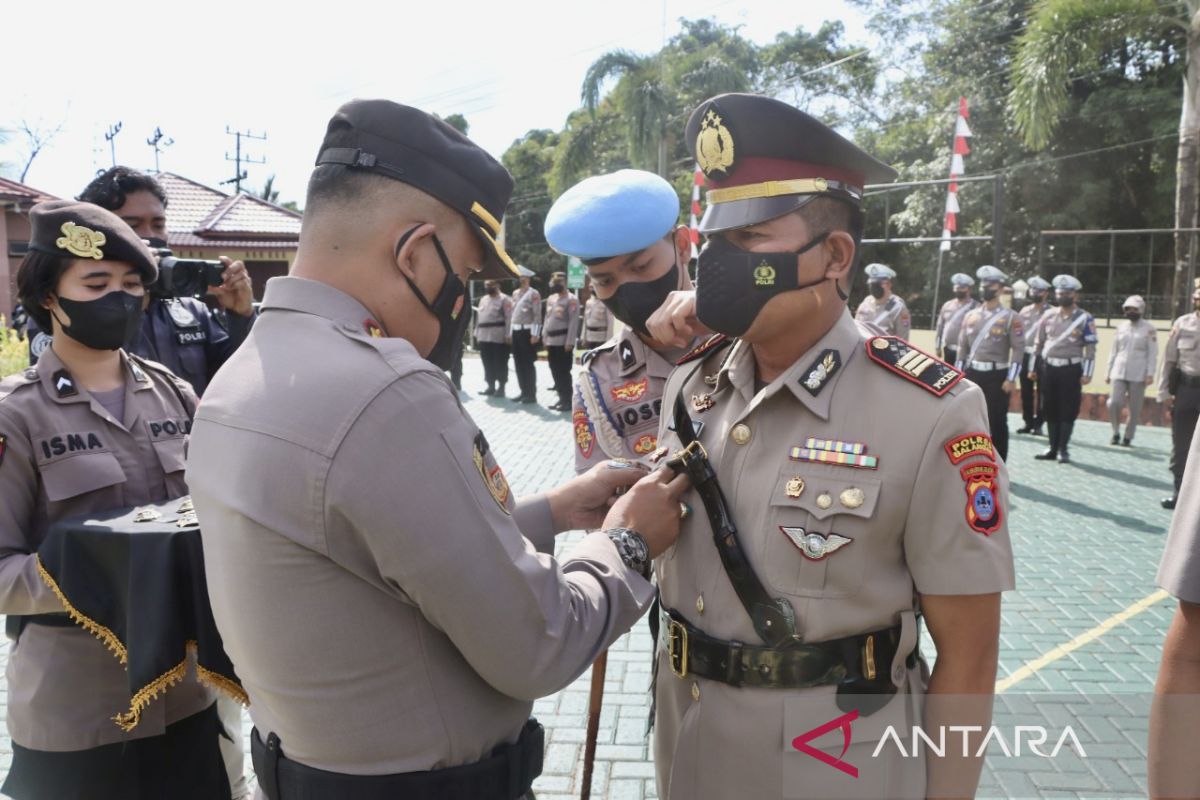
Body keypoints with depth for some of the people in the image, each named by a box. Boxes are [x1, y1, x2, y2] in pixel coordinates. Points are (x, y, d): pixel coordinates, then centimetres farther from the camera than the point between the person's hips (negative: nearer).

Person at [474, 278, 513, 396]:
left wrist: (508, 335, -18)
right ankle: (490, 386, 18)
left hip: (499, 337, -7)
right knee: (488, 363, 10)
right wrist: (477, 333, 15)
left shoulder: (504, 299, -4)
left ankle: (501, 387, 4)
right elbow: (479, 317, 22)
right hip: (484, 337, 7)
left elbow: (509, 318, -11)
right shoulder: (483, 300, 20)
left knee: (500, 363, -2)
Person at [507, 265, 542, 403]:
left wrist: (535, 334, -18)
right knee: (518, 363, 9)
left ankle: (532, 394, 1)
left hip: (527, 332, -8)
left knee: (528, 364, -4)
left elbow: (537, 315, -13)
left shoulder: (533, 294, -8)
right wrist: (510, 332, 15)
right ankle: (524, 392, 17)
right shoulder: (515, 293, 15)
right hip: (516, 332, 8)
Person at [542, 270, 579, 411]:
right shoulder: (551, 299, 16)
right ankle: (561, 398, 19)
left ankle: (568, 401, 2)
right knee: (555, 372, 10)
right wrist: (545, 338, 14)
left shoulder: (571, 300, -8)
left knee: (564, 372, -5)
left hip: (563, 342, -8)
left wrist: (569, 342, -19)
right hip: (551, 341, 8)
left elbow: (574, 322, -14)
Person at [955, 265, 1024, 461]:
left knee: (997, 423, 1)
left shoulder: (1010, 317, -4)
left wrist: (1011, 379, -13)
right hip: (972, 374, 4)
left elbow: (1018, 349, -7)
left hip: (997, 376, -4)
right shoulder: (971, 316, 9)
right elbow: (962, 347, 12)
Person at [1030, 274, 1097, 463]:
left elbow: (1090, 348, -5)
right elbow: (1038, 343, 12)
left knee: (1068, 410, 0)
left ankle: (1063, 449, 8)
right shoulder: (1048, 315, 8)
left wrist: (1087, 374, -12)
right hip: (1048, 368, 4)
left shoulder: (1084, 318, -3)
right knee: (1050, 410, 8)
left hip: (1071, 369, -4)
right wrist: (1034, 368, 9)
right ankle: (1053, 448, 17)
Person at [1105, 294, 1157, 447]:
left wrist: (1150, 374, -9)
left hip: (1138, 375, -2)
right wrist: (1108, 371, 12)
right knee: (1114, 402, -10)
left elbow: (1152, 353, -2)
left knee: (1134, 408, 2)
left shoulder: (1149, 329, 1)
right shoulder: (1121, 327, 11)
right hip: (1119, 372, 2)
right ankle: (1116, 432, 8)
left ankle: (1128, 438, 12)